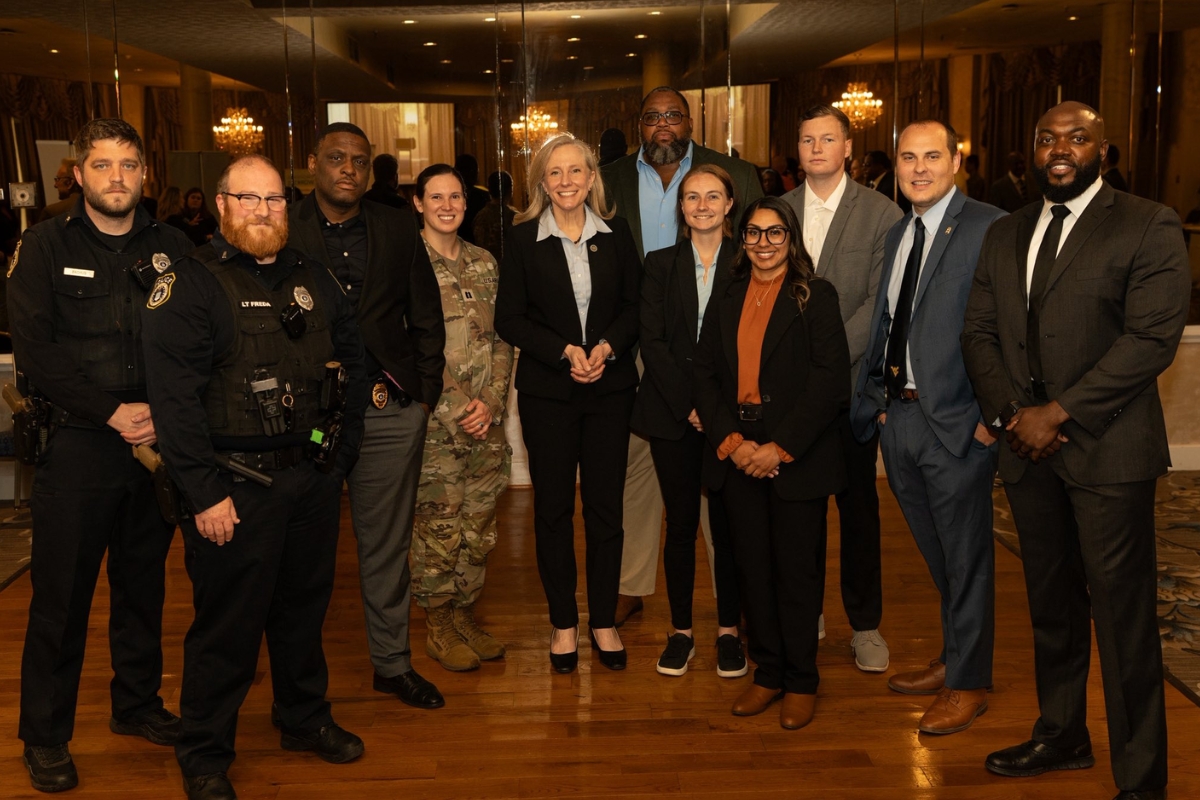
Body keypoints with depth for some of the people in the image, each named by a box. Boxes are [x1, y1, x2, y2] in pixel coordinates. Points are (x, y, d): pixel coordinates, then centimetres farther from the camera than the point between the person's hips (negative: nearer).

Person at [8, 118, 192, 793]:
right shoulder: (47, 246, 0)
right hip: (78, 445, -3)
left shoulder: (172, 249, 6)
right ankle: (45, 736, 17)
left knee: (144, 584, 14)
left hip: (158, 440, 3)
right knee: (62, 593, 3)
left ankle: (138, 704, 32)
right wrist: (112, 412, -13)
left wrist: (163, 415, -11)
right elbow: (35, 352, -8)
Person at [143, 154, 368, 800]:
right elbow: (174, 397, -16)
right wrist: (204, 493, -18)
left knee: (305, 606, 18)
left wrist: (342, 450, 8)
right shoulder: (190, 283, -9)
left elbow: (351, 361, 16)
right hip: (235, 485, -6)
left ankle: (305, 716, 38)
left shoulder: (312, 279, 11)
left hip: (314, 478, 6)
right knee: (228, 623, 2)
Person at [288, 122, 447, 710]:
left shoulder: (399, 230, 8)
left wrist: (424, 393, 6)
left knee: (387, 546, 11)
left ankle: (392, 662, 25)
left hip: (390, 412, 2)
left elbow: (427, 317, 12)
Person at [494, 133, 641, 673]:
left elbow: (635, 305, 5)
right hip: (546, 390, -1)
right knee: (553, 506, 6)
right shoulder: (523, 239, -1)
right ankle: (563, 623, 19)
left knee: (605, 504, 5)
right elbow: (509, 319, -3)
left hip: (610, 386, 1)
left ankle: (604, 620, 19)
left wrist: (607, 346, -13)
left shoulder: (616, 235, 4)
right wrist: (564, 351, -15)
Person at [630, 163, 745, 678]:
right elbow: (652, 341, 1)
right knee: (680, 524, 5)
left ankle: (728, 630, 17)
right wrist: (689, 404, -10)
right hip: (672, 414, 1)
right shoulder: (660, 264, 8)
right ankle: (681, 631, 16)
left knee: (728, 524, 3)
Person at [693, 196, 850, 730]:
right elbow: (706, 375, 8)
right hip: (737, 457, 4)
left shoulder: (815, 297, -1)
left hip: (798, 457, -4)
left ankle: (801, 681, 16)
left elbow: (832, 380, -9)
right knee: (753, 567, 8)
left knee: (796, 569, 3)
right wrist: (730, 441, -7)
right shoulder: (727, 301, 13)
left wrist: (780, 447, -15)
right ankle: (767, 673, 22)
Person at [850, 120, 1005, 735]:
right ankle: (951, 659, 36)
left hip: (957, 423, -7)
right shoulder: (897, 234, 15)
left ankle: (968, 684, 21)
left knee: (966, 555, 6)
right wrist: (874, 399, 9)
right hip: (899, 417, 7)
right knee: (936, 553, 19)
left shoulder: (989, 228, -10)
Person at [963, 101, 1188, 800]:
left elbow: (1153, 337, -15)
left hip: (1107, 449, -6)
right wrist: (1013, 413, -6)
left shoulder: (1149, 227, -5)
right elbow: (979, 332, 11)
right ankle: (1062, 736, 33)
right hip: (1028, 448, 6)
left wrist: (1058, 413, -17)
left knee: (1122, 612, -1)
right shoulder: (1005, 236, 14)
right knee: (1052, 603, 17)